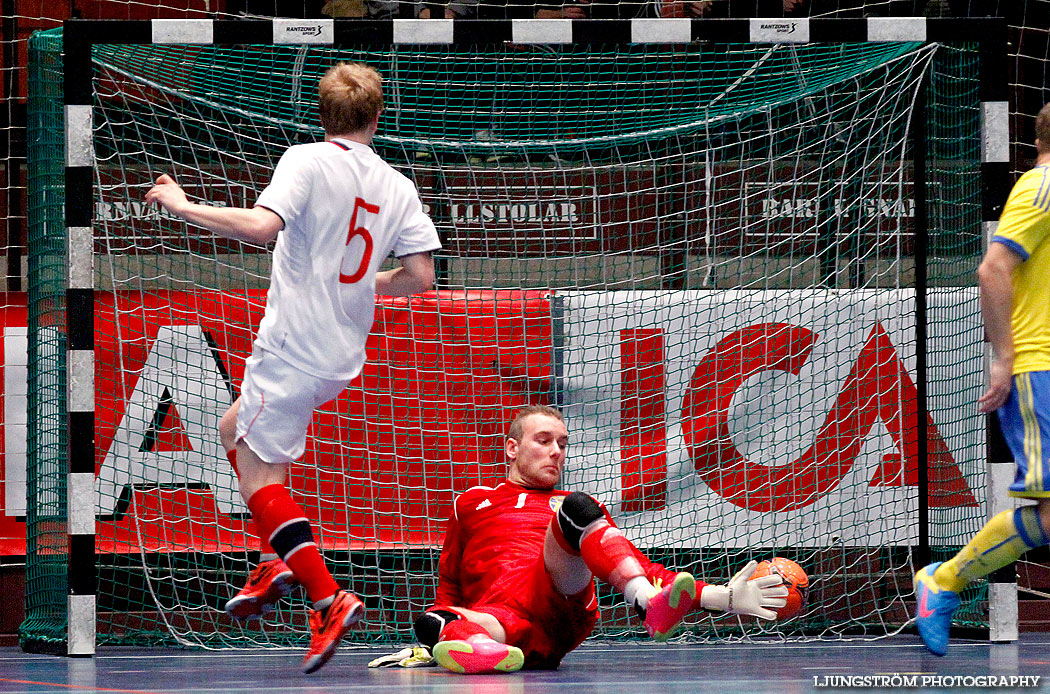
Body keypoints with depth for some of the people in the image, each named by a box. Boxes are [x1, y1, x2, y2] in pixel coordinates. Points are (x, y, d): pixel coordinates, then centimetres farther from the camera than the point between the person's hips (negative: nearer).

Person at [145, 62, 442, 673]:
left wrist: (185, 207, -14)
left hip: (293, 344, -7)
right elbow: (421, 276, 2)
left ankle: (329, 599, -17)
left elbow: (263, 225, -25)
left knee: (260, 474, -4)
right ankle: (275, 565, 18)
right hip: (345, 353, 7)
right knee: (236, 431, 25)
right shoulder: (397, 186, 6)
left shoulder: (307, 161, -9)